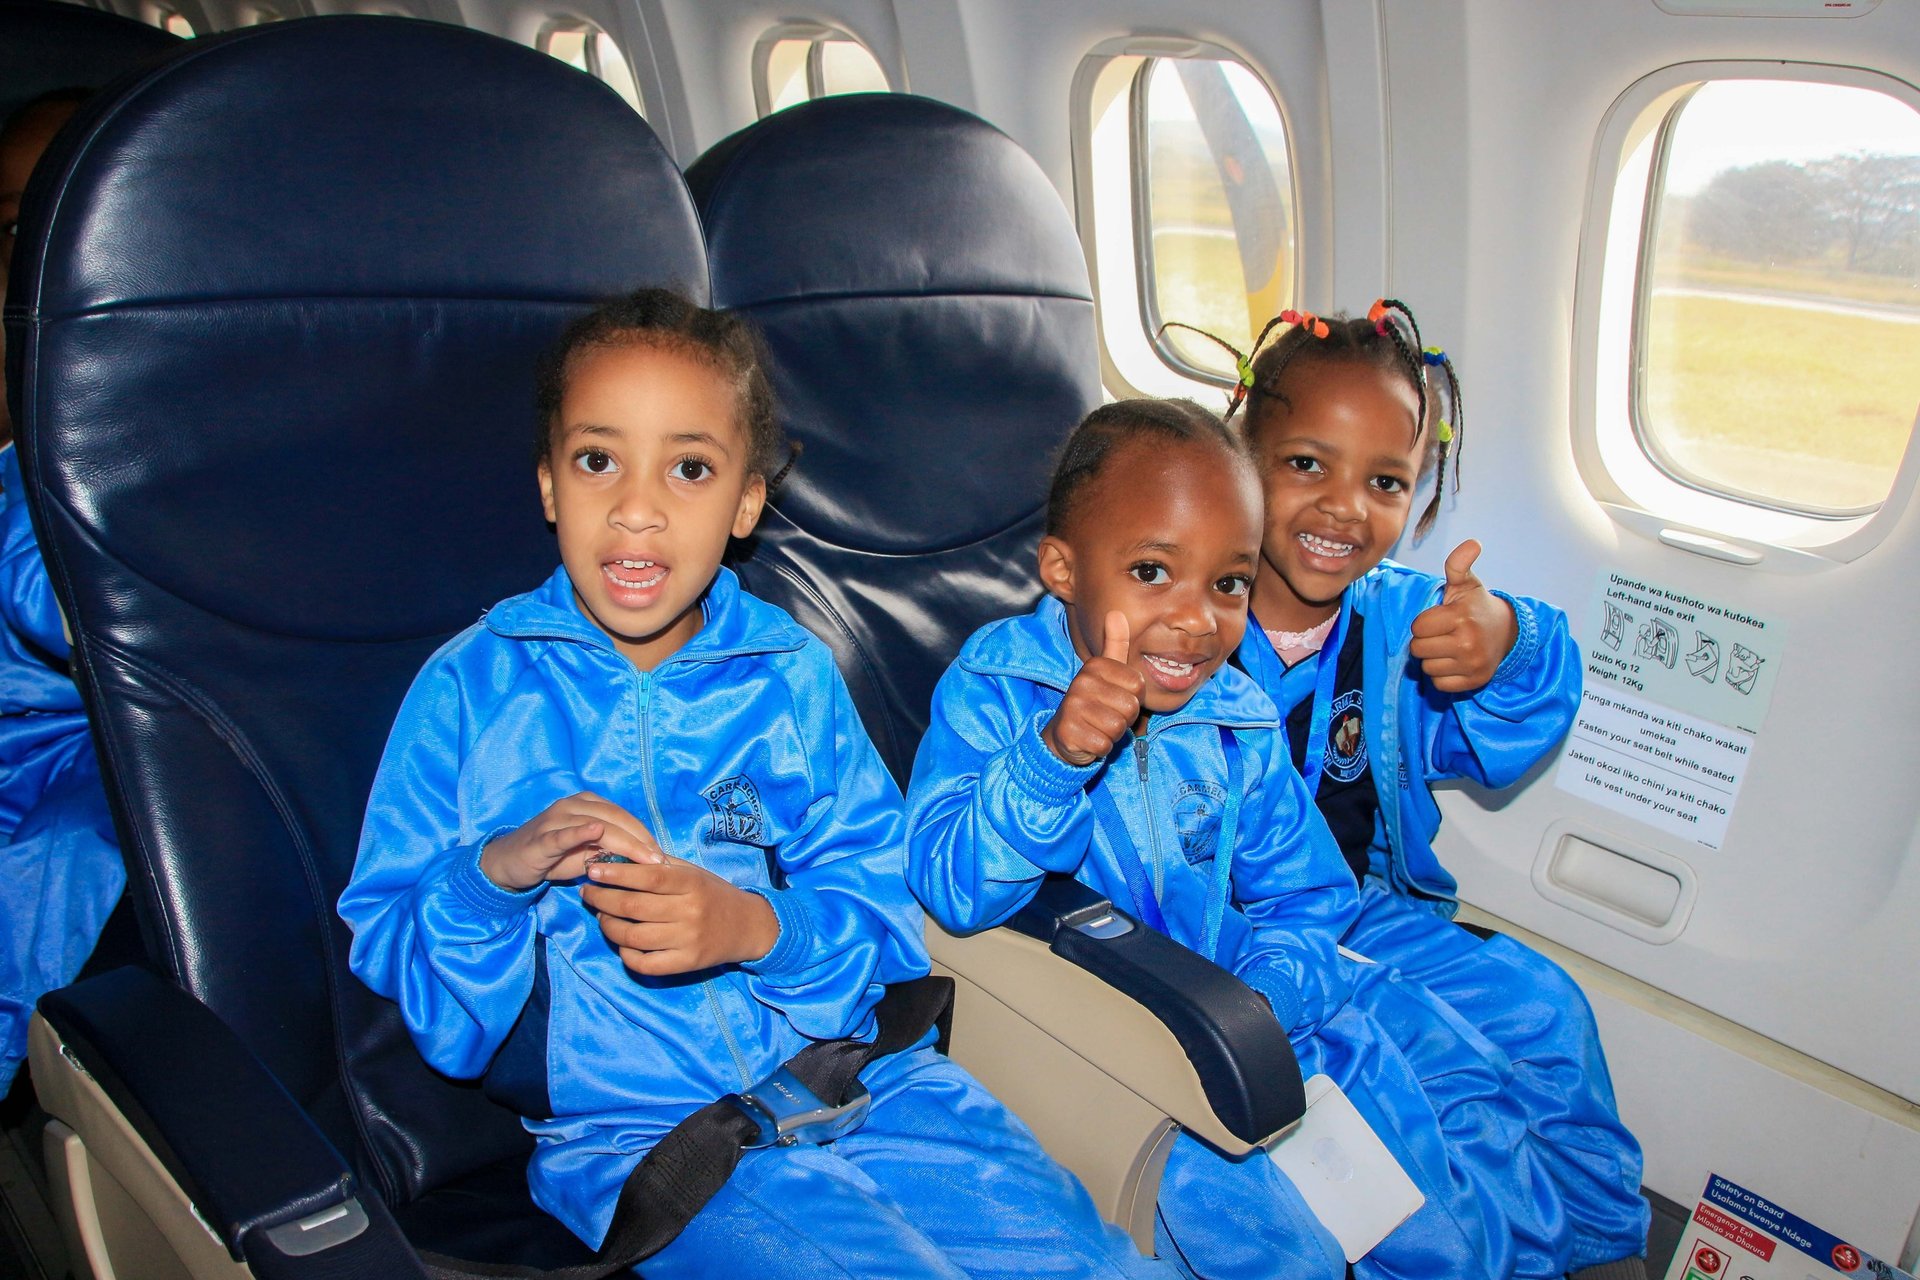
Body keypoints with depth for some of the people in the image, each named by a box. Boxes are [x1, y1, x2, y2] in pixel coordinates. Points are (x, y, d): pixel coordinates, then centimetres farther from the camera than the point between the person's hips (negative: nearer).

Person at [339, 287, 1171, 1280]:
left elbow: (879, 911, 1)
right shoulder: (471, 686, 2)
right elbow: (388, 949, 2)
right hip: (630, 1128, -2)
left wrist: (758, 926, -19)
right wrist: (494, 872, -18)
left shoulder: (790, 672, 7)